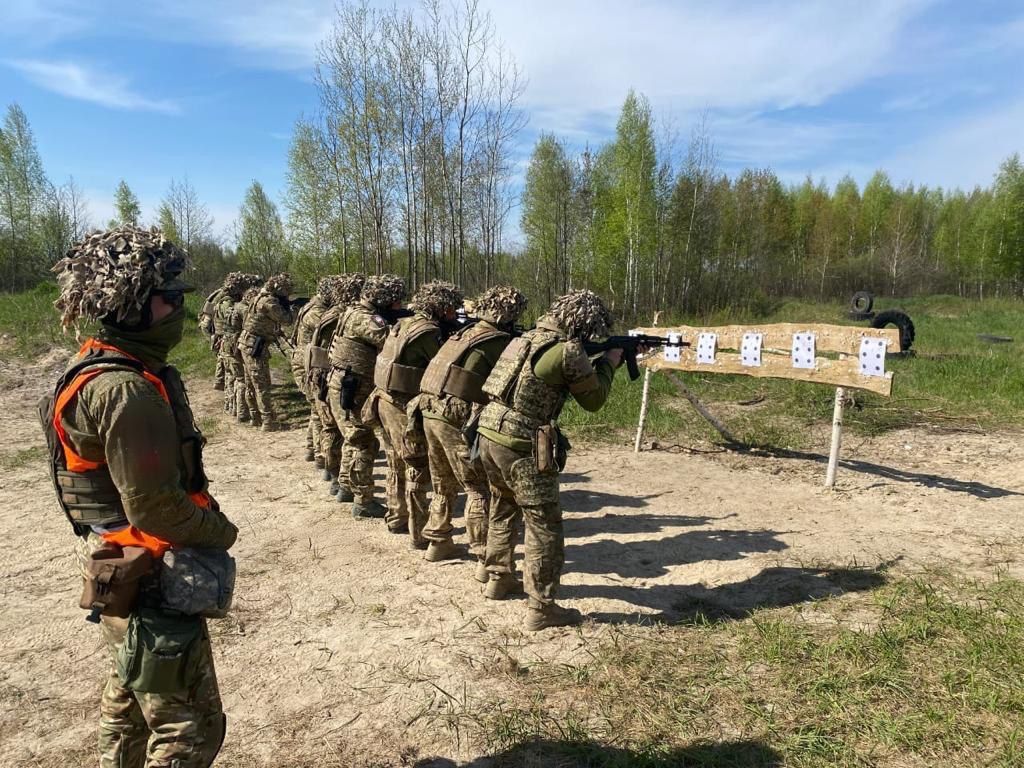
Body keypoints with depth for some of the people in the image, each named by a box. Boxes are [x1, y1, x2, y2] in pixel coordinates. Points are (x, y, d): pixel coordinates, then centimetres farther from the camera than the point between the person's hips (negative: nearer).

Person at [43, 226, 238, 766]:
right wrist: (221, 533, -10)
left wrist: (207, 521, 7)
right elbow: (154, 507, -27)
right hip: (150, 583, -10)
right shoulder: (127, 389, -26)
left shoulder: (100, 368, 6)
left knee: (131, 697, 28)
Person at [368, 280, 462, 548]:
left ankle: (396, 519, 36)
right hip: (405, 408, -9)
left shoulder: (405, 323, 9)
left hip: (385, 400, 9)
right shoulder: (429, 331, -17)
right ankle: (419, 535, 6)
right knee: (418, 471, 0)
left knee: (397, 465, 21)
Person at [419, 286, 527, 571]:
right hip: (457, 419, -8)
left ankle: (438, 543, 33)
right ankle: (486, 560, 2)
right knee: (479, 489, 0)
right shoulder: (499, 342, -8)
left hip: (431, 413, 8)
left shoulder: (465, 332, 15)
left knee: (444, 484, 22)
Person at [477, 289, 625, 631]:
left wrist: (593, 362, 19)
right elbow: (594, 399, -2)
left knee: (502, 510, 25)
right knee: (544, 526, 2)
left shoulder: (527, 337, 13)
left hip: (489, 436, 9)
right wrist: (609, 362, 12)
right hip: (521, 447, -9)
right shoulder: (569, 350, -12)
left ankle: (499, 578, 40)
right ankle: (541, 609, 8)